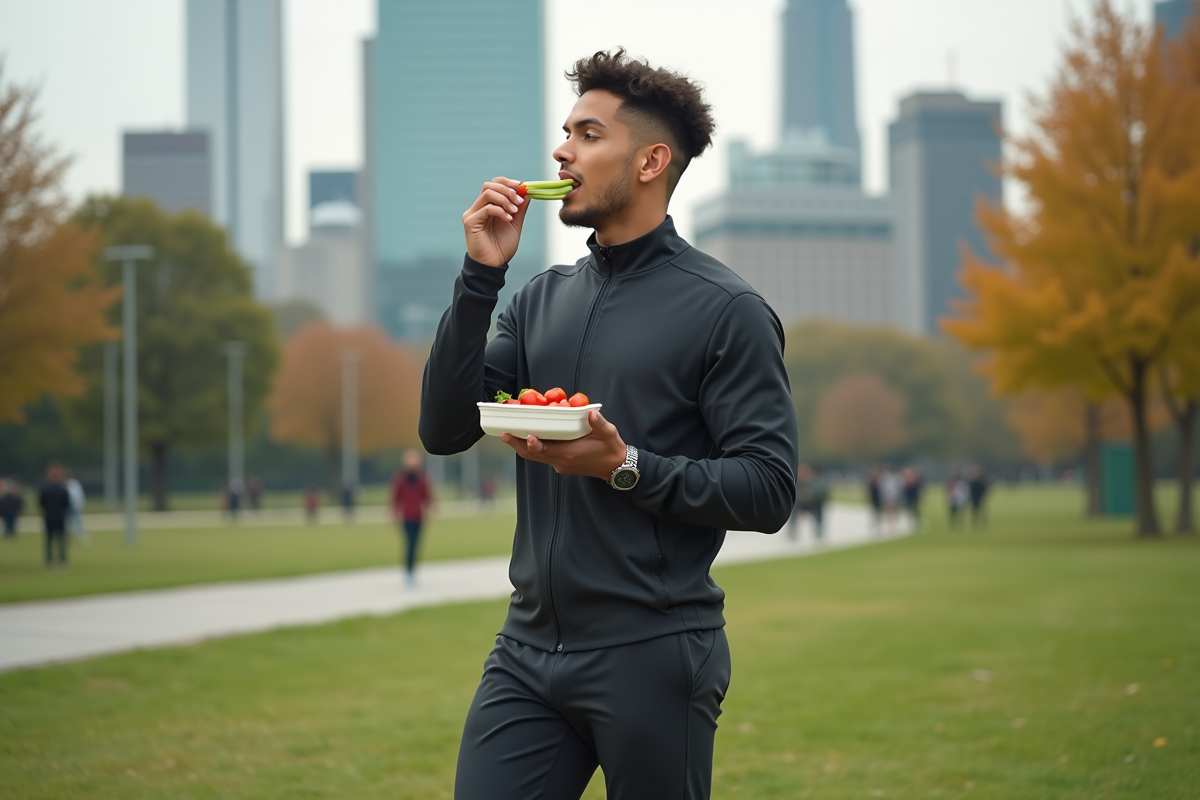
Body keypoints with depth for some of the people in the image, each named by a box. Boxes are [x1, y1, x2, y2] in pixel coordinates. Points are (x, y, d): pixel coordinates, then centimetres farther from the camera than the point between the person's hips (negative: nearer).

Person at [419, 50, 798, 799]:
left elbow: (768, 490, -11)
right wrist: (481, 274, -3)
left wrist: (627, 468, -21)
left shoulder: (726, 309, -7)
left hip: (654, 659, -5)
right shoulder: (543, 297, 12)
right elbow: (446, 429, 3)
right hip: (529, 648, 5)